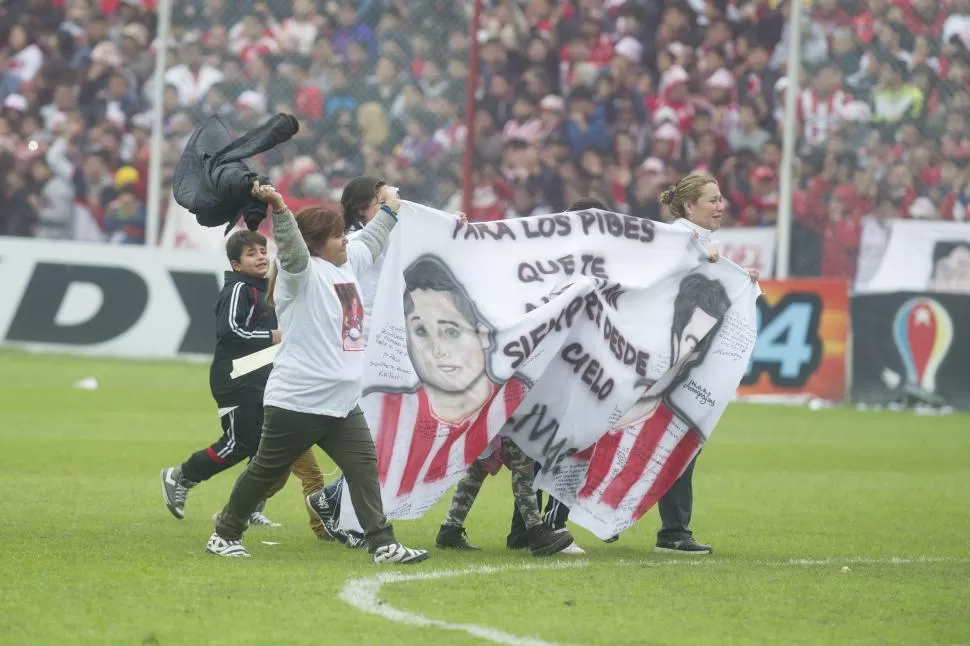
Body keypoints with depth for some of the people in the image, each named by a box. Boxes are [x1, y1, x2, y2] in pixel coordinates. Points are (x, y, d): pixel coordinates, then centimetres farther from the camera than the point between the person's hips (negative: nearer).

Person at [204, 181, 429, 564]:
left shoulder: (346, 264, 15)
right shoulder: (302, 271, -10)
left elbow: (369, 244, 35)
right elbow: (291, 245, -31)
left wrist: (389, 211, 45)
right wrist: (279, 209, -49)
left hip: (342, 402, 8)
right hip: (298, 399, -8)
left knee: (364, 467, -3)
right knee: (267, 470, 3)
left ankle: (382, 545, -4)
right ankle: (225, 535, 17)